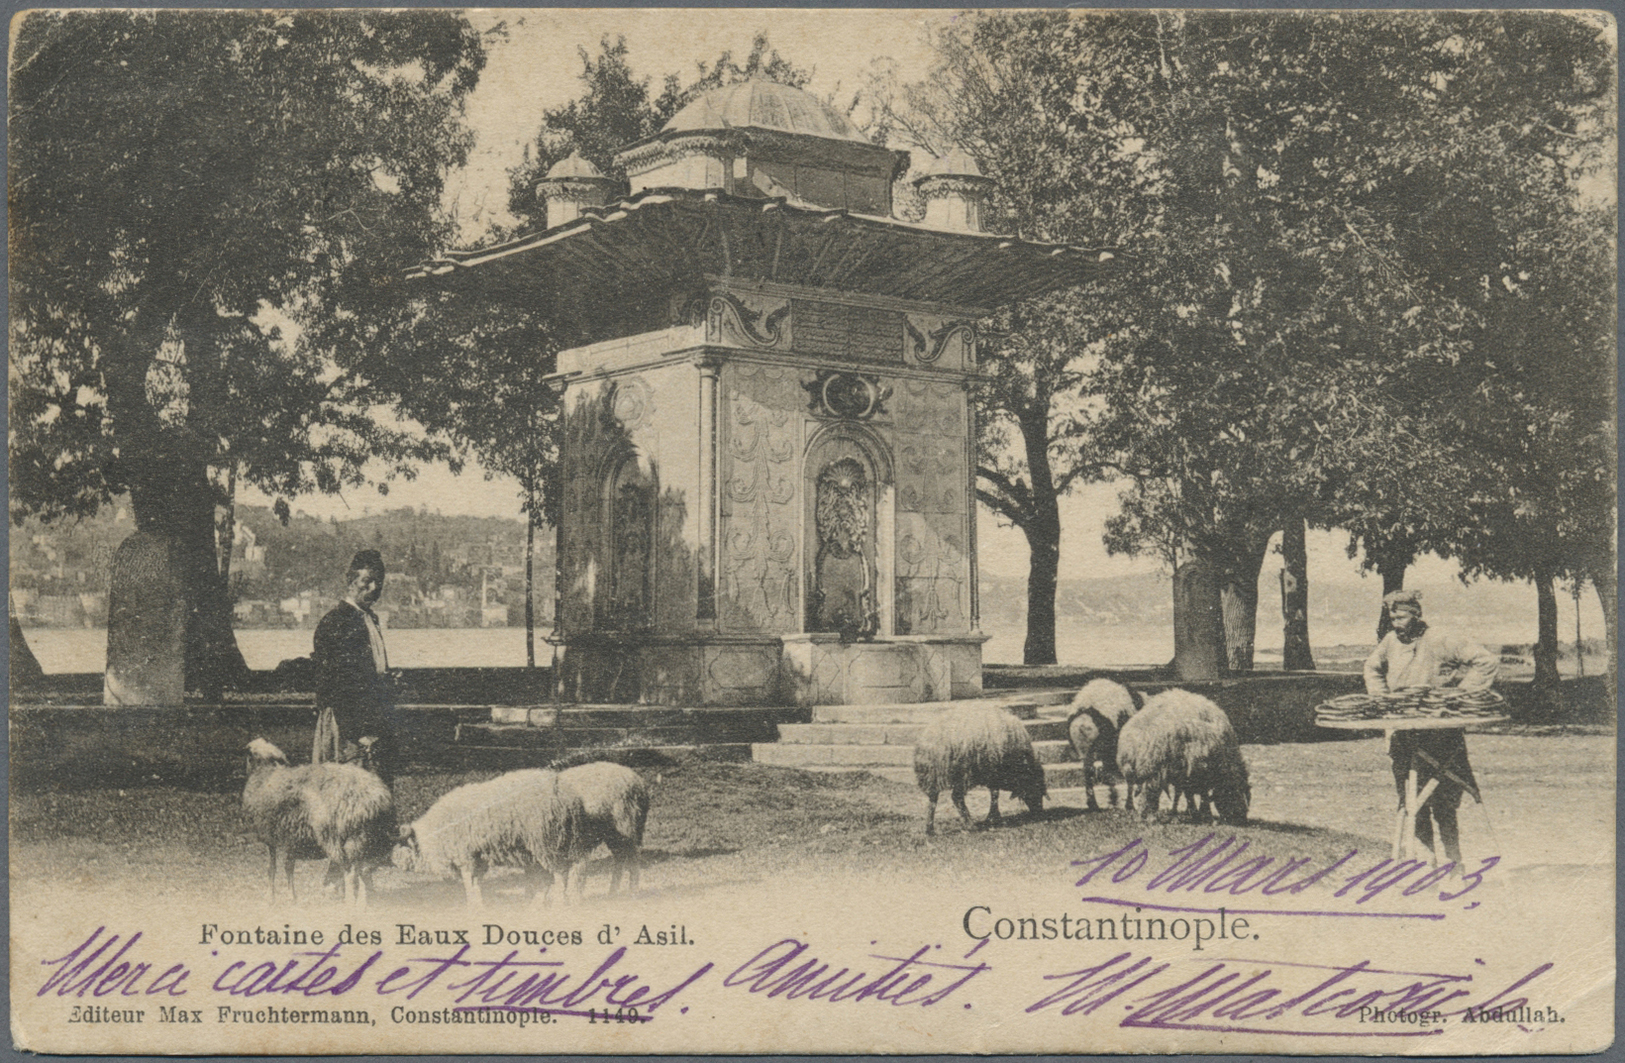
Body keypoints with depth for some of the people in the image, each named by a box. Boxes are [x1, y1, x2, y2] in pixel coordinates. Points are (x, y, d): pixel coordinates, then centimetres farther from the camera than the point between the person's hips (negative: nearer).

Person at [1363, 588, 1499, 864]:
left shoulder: (1439, 643, -10)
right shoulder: (1390, 642, 8)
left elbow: (1487, 661, -10)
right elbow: (1372, 667, 29)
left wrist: (1460, 694, -12)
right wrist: (1380, 698, 14)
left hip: (1438, 735, -6)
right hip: (1403, 736, 6)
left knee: (1442, 802, -5)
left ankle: (1453, 862, 3)